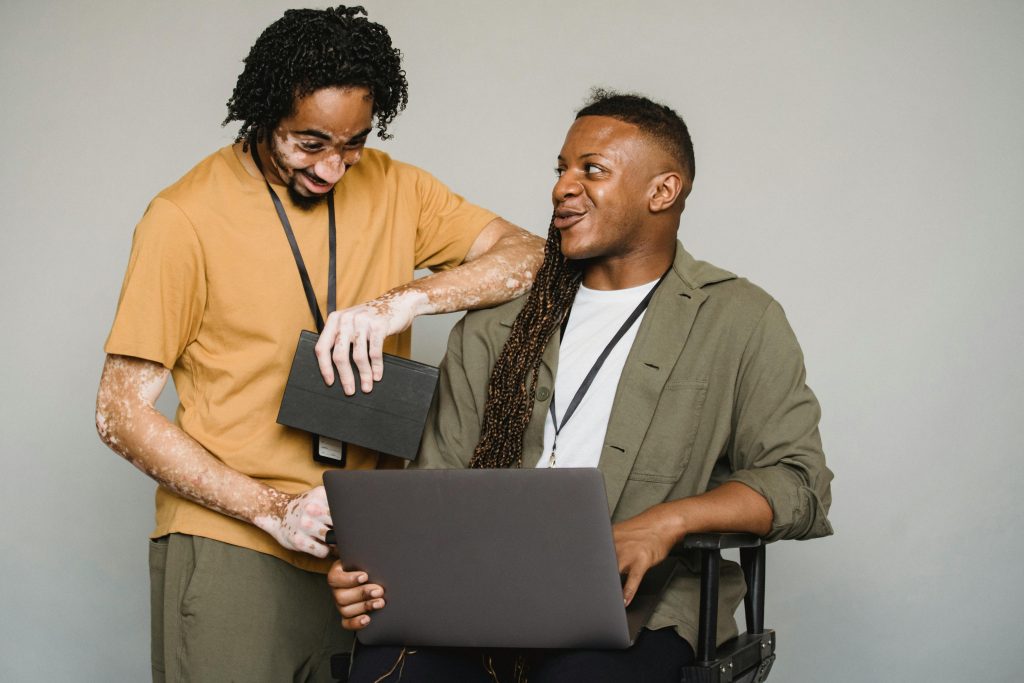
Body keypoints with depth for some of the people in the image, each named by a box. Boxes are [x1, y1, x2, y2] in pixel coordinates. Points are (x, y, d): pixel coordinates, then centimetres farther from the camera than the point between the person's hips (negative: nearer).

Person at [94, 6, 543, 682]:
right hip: (233, 554, -4)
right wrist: (271, 510, -17)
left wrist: (402, 299, -20)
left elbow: (529, 256, -2)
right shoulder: (188, 217, -7)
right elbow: (122, 412, -7)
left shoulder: (391, 188, 5)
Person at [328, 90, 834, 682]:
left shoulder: (741, 321, 7)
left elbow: (799, 482, 0)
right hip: (485, 589, 3)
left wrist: (667, 522, -17)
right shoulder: (496, 323, 18)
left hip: (639, 604, -2)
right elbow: (441, 477, 14)